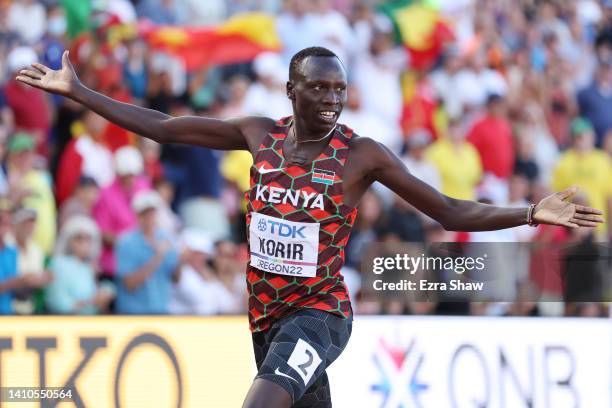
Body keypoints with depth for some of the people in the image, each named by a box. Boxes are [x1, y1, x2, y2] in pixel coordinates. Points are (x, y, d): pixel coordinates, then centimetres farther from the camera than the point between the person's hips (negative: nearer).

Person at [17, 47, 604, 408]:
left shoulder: (361, 155, -9)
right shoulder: (259, 136, 1)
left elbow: (450, 212, -5)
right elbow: (162, 127, 7)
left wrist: (531, 214, -17)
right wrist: (77, 92, 7)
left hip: (320, 313, -5)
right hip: (265, 314, 5)